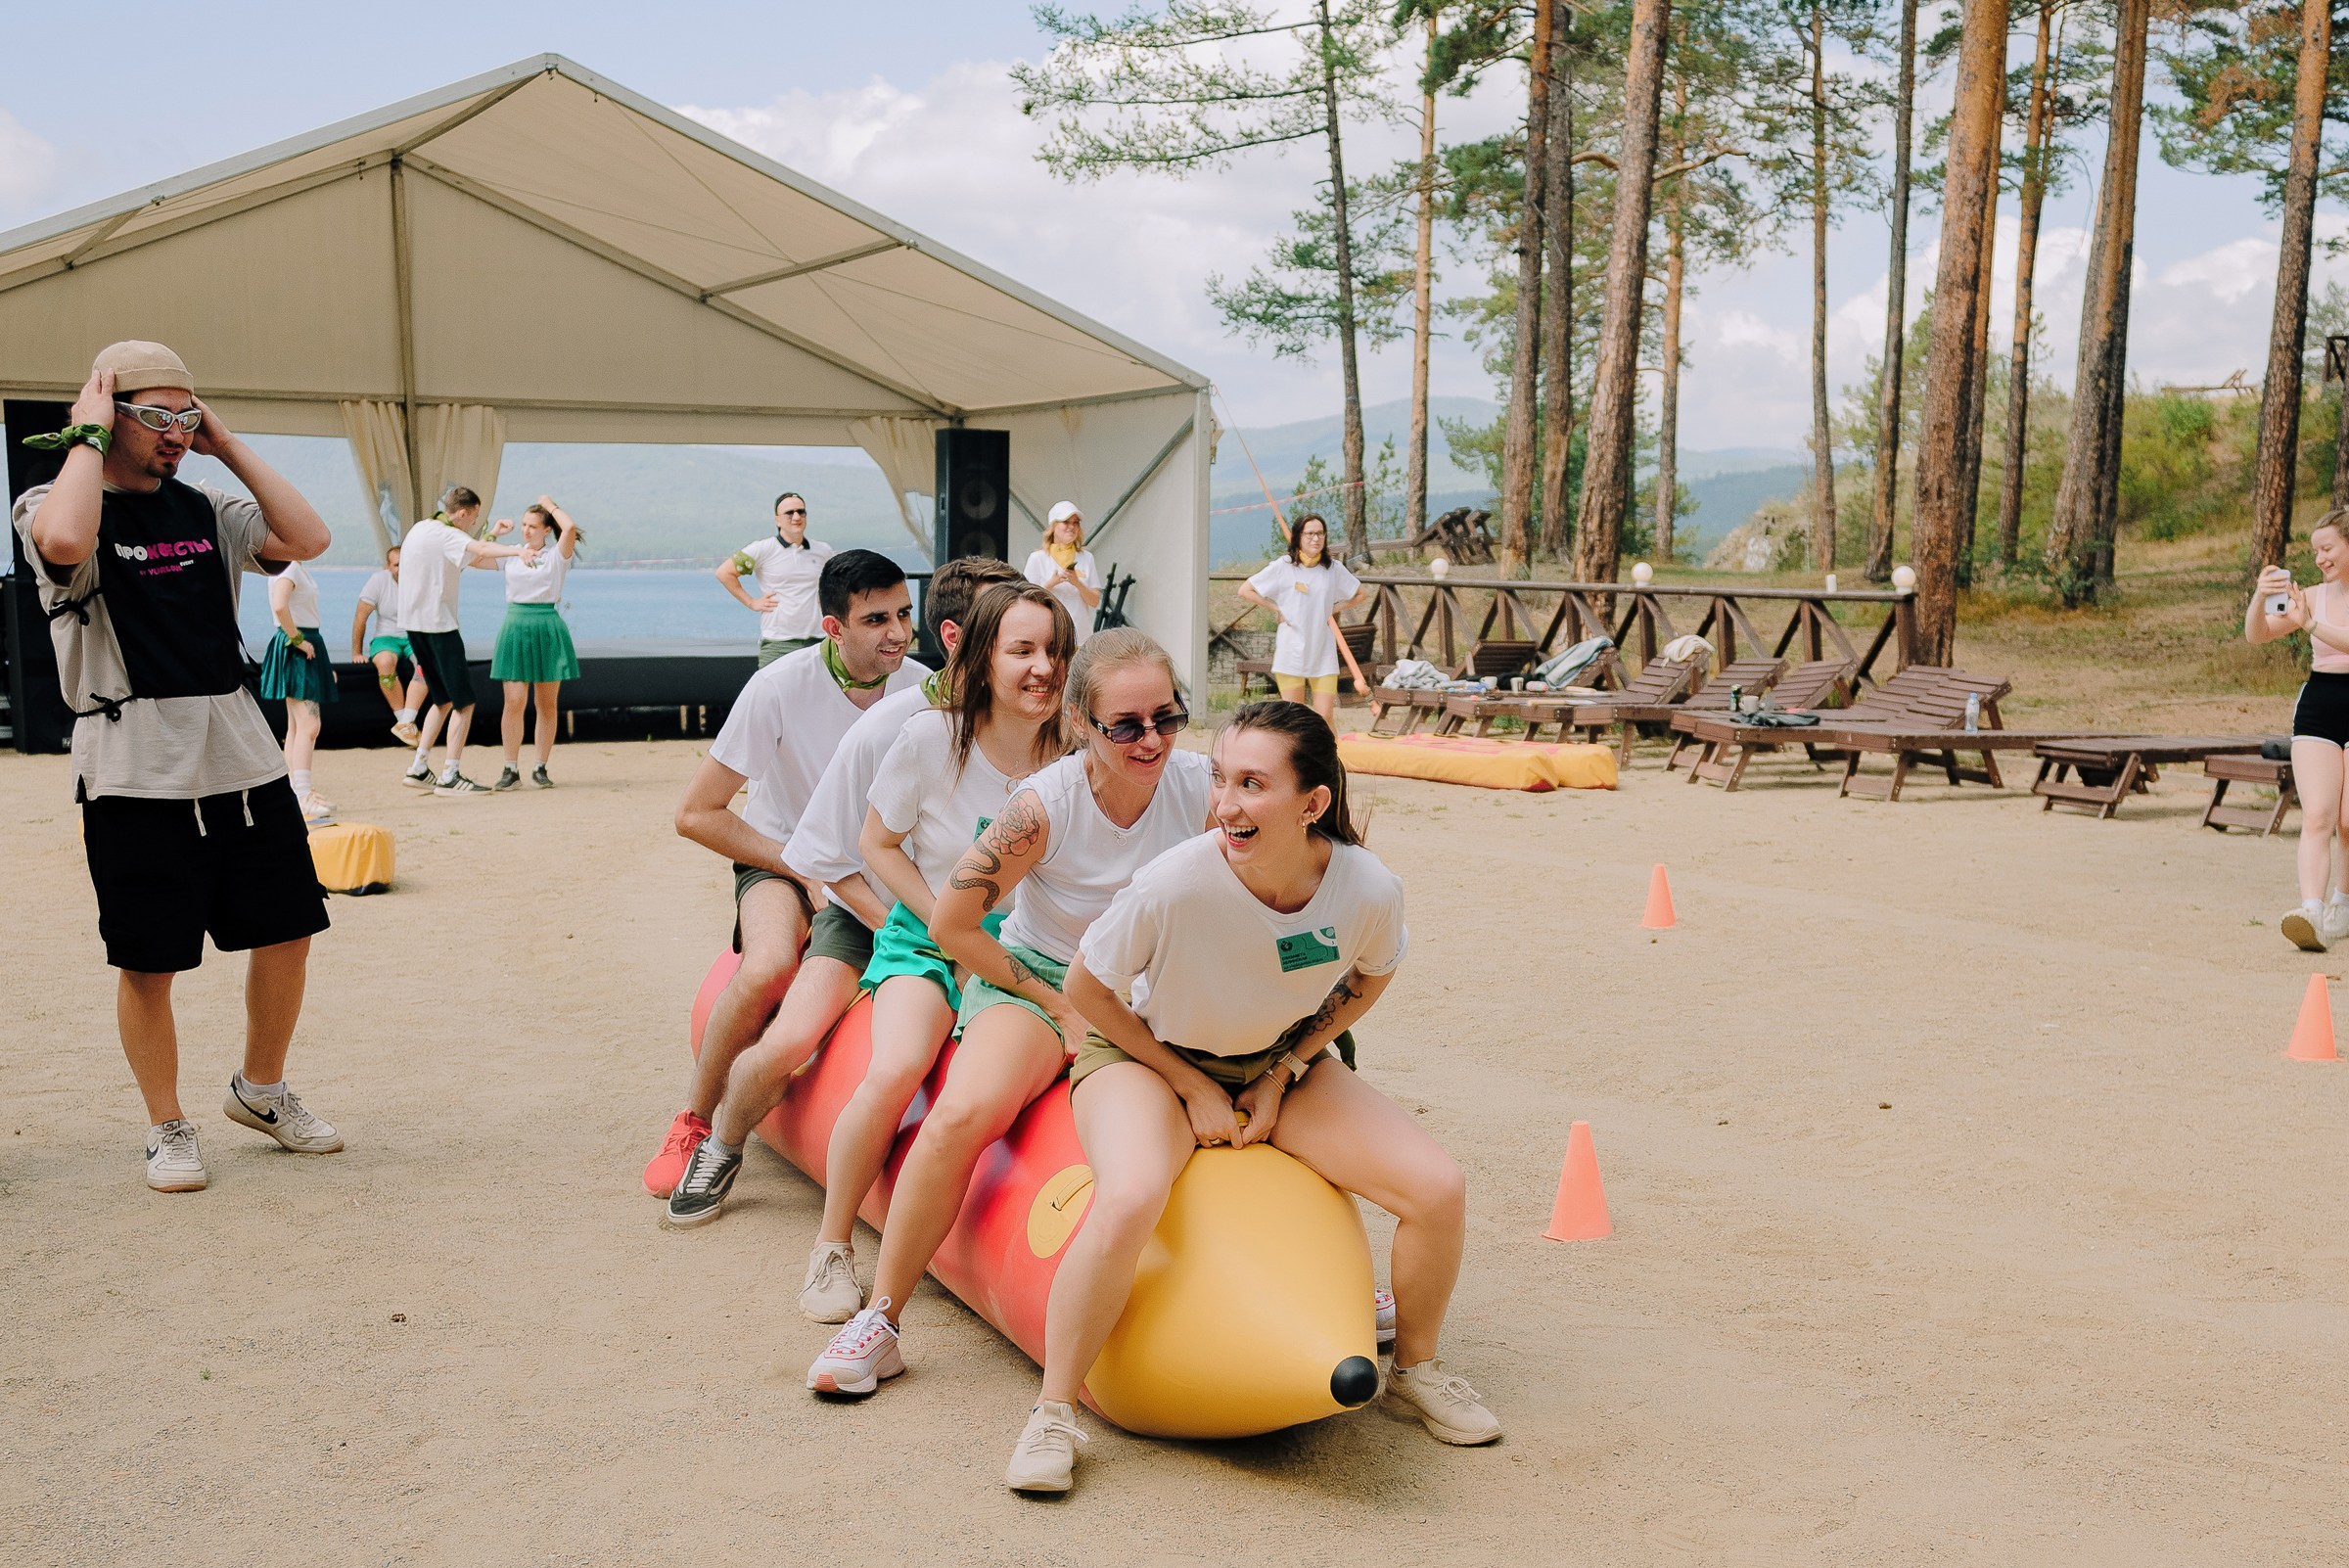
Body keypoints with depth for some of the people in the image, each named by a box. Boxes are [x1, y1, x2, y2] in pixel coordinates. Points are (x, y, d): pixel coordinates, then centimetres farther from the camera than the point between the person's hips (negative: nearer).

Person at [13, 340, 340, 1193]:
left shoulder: (205, 510, 11)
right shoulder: (51, 507, -4)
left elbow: (307, 538, -3)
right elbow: (65, 541, -29)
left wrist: (229, 446, 1)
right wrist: (87, 435, -15)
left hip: (243, 760, 5)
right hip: (135, 773, -5)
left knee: (287, 930, 10)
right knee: (148, 961, 3)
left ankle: (261, 1089, 31)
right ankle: (167, 1128, 20)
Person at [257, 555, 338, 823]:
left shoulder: (298, 567, 15)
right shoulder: (286, 567, -15)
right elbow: (279, 606, -30)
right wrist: (298, 639, -21)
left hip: (308, 646, 10)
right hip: (295, 650, -10)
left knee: (297, 727, 13)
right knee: (308, 725, -15)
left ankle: (297, 791, 18)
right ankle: (302, 797, -19)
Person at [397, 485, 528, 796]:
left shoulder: (421, 529, 14)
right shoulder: (445, 535, -15)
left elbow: (472, 557, 21)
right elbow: (479, 548, -35)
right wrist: (517, 550, -49)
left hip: (414, 623, 10)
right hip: (438, 624, -9)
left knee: (443, 700, 18)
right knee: (464, 702, -5)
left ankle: (418, 769, 17)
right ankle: (450, 777, -8)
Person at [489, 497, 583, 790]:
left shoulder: (556, 555, 2)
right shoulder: (511, 554, 12)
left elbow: (570, 528, -16)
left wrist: (551, 505, -2)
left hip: (548, 628, -1)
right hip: (515, 626, 2)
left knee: (546, 704, 4)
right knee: (514, 702, -6)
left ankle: (541, 769, 13)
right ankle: (511, 769, 0)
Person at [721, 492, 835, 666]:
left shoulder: (823, 551, 10)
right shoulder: (763, 550, -3)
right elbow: (725, 573, 0)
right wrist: (752, 602, -2)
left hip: (816, 642, 4)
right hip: (777, 644, -4)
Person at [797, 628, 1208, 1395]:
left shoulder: (1202, 787, -13)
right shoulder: (1047, 805, -21)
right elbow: (951, 922, -14)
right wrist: (1063, 1011, -11)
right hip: (1038, 982, -3)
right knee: (963, 1113, -29)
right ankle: (879, 1321, -16)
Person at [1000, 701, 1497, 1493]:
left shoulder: (1369, 890, -24)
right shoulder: (1175, 884, -33)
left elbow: (1367, 982, 1)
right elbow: (1087, 988, -16)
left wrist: (1283, 1073, -7)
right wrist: (1192, 1088, -11)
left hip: (1281, 1062, 4)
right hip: (1148, 1056, -3)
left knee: (1439, 1189, -11)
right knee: (1130, 1199, -35)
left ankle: (1414, 1370, 18)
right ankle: (1053, 1412, -12)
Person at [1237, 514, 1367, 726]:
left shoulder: (1334, 568, 5)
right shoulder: (1282, 567, -2)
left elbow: (1362, 593, 19)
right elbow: (1245, 590, 2)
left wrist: (1335, 609, 6)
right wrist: (1276, 609, -2)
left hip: (1323, 653, 2)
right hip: (1291, 651, -2)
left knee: (1325, 716, -5)